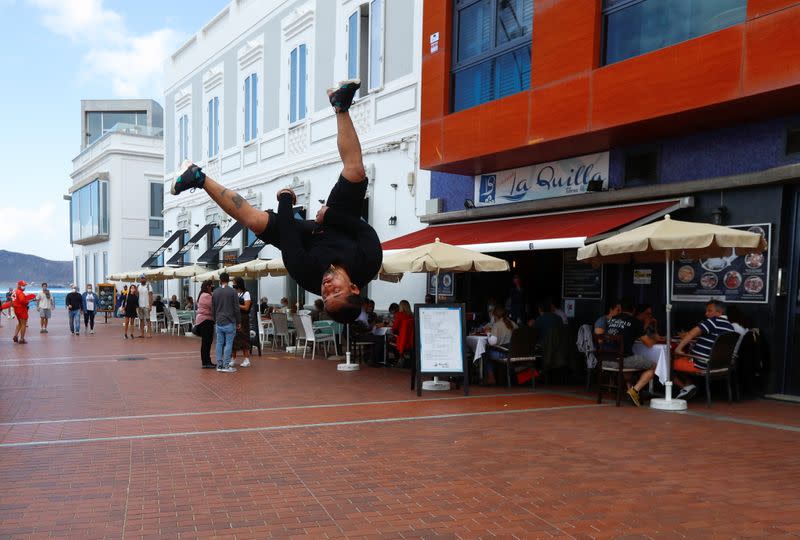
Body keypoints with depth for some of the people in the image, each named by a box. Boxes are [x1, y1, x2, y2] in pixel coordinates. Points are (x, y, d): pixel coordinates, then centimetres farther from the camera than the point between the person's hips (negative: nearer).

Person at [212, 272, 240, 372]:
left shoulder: (215, 292, 7)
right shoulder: (232, 292, -7)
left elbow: (212, 308, 14)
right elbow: (236, 308, -6)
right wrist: (238, 321, 3)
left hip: (219, 322, 5)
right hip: (229, 322, -5)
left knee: (219, 343, 9)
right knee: (228, 343, -3)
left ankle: (219, 365, 11)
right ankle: (226, 366, -5)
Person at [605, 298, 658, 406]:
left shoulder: (612, 319, 14)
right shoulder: (635, 321, -1)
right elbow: (649, 343, 5)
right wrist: (654, 340, 29)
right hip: (623, 360, -6)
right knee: (653, 366, 9)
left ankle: (629, 387, 22)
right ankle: (635, 390, -6)